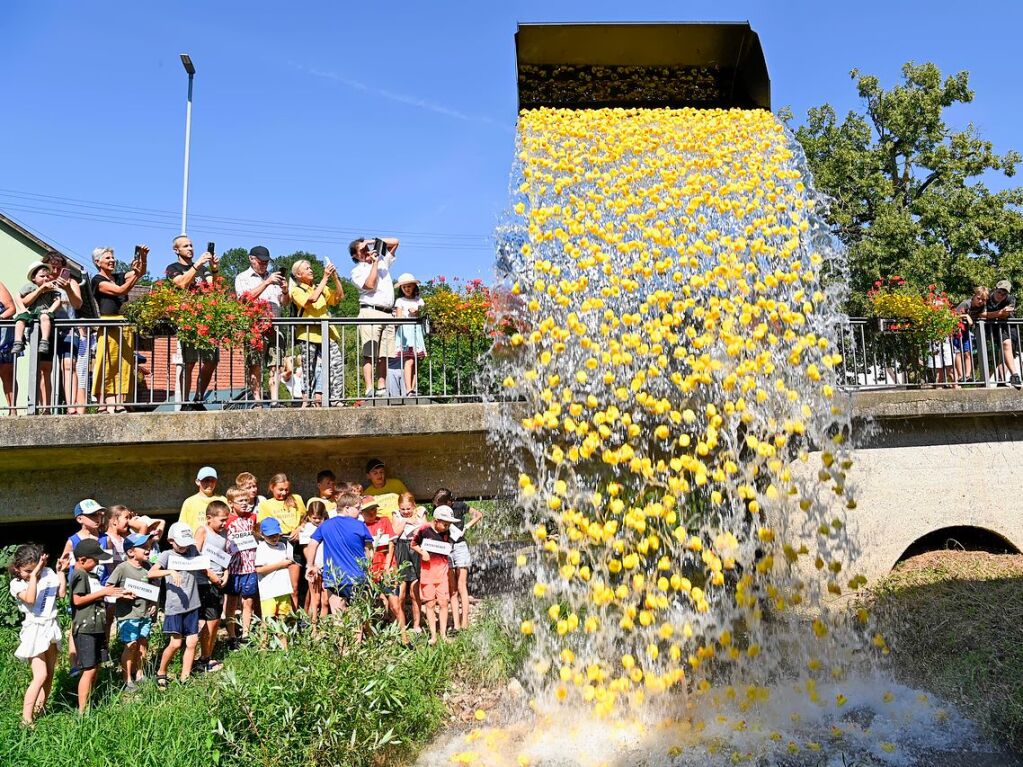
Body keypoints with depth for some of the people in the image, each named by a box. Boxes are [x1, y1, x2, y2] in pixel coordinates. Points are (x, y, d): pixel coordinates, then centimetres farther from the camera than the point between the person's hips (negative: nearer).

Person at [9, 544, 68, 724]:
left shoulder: (47, 573, 1)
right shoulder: (17, 583, -8)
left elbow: (62, 593, -1)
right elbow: (30, 599, -26)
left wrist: (61, 572, -4)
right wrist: (33, 575, -26)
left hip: (52, 627, 5)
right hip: (35, 630, -5)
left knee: (49, 674, 11)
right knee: (40, 675, -13)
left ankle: (40, 709, 24)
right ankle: (26, 718, -7)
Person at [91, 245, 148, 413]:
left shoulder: (119, 276, 19)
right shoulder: (97, 280, 1)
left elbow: (141, 272, 10)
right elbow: (121, 291, -12)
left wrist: (143, 256, -7)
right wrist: (135, 273, -18)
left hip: (125, 326, 6)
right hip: (109, 326, -6)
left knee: (124, 366, 0)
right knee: (108, 366, -8)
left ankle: (119, 404, -2)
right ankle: (108, 405, -11)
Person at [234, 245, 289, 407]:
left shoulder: (273, 277, 22)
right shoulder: (243, 278, 11)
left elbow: (285, 303, 20)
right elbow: (247, 297, -9)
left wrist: (285, 291, -2)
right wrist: (266, 283, -14)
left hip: (275, 327, 4)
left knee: (275, 366, -3)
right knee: (255, 367, -6)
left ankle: (274, 402, -3)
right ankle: (257, 402, -5)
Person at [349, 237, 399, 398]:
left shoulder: (382, 261, 22)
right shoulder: (357, 271, 6)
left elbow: (395, 242, 25)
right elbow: (370, 284, -11)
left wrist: (373, 241, 15)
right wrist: (374, 263, -3)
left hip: (388, 313, 5)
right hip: (370, 312, -5)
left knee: (384, 355, 1)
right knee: (369, 354, -11)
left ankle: (382, 389, 2)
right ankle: (369, 390, -16)